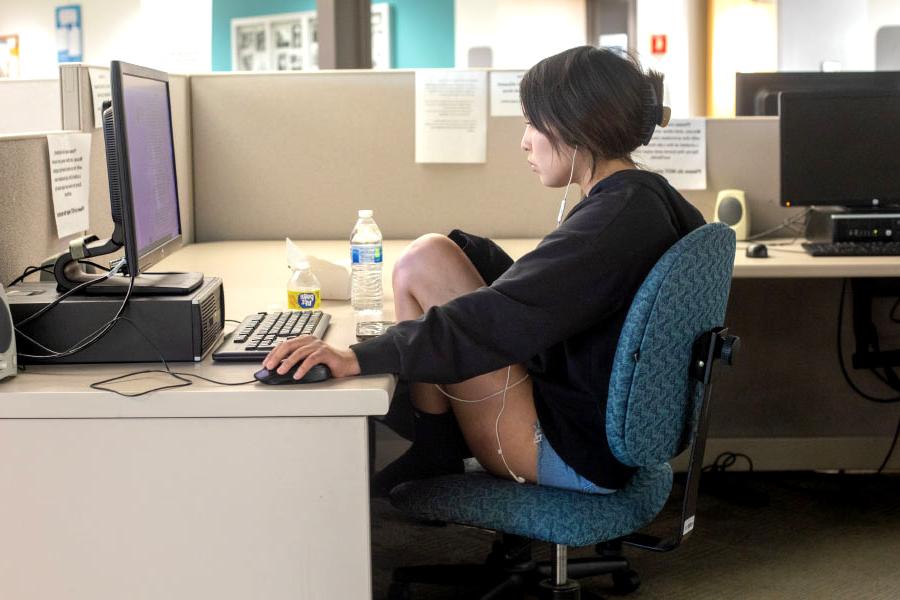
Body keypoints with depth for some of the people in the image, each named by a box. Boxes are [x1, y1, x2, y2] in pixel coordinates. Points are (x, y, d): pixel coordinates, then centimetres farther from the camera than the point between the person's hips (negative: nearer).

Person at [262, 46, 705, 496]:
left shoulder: (617, 217, -22)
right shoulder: (646, 197, 8)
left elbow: (508, 318, -32)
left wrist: (361, 356, -34)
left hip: (570, 455, -10)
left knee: (426, 260, -13)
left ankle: (434, 450, 3)